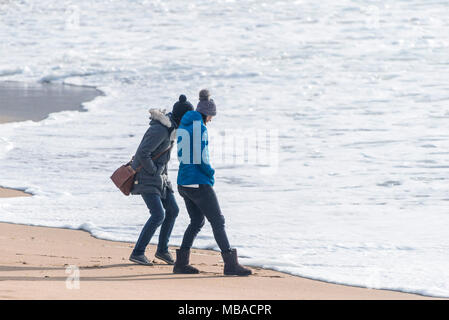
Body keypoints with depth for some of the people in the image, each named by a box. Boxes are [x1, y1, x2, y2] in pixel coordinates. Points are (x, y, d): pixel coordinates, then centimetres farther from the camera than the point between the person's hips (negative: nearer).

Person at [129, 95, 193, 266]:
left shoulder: (171, 127, 7)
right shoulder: (160, 130, -25)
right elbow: (142, 153, -29)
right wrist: (154, 172, -17)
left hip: (158, 175, 10)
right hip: (145, 176, -10)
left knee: (172, 210, 9)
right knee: (158, 215, -16)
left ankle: (162, 250, 22)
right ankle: (137, 253, -9)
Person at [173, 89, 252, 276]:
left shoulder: (183, 125, 11)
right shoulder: (199, 127, -15)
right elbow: (201, 159, -19)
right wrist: (211, 175, -1)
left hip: (184, 182, 9)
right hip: (199, 183, -9)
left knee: (197, 222, 16)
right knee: (217, 221, -3)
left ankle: (181, 263, 13)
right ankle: (230, 264, -3)